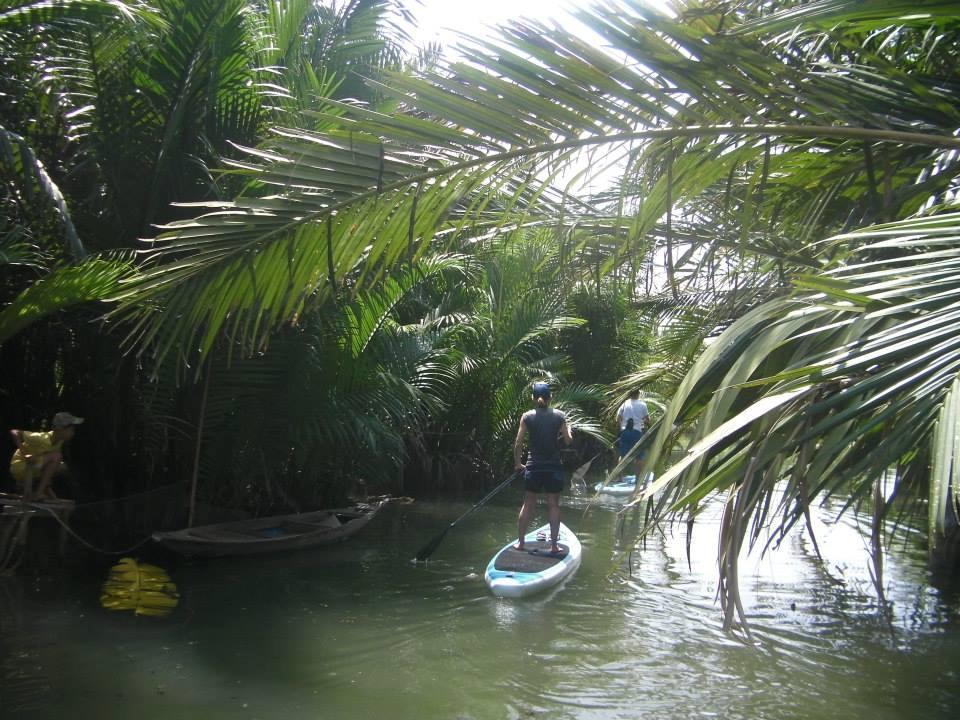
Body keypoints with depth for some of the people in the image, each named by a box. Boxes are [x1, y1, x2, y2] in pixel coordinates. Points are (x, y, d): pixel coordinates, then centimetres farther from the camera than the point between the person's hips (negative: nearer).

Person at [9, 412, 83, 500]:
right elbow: (14, 432, -27)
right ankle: (38, 493, -18)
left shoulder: (59, 440, -4)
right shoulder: (42, 438, -27)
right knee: (56, 456, -23)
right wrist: (24, 453, -32)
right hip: (19, 466, -8)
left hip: (32, 468, 8)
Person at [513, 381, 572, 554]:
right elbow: (568, 440, 0)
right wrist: (567, 431, 21)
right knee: (553, 505, 8)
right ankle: (554, 545, 11)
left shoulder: (527, 417, -4)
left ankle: (520, 542, 16)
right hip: (554, 468, 0)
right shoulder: (559, 416, -4)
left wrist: (517, 463, 9)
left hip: (533, 467, 1)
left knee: (528, 505, 11)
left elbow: (518, 443, -4)